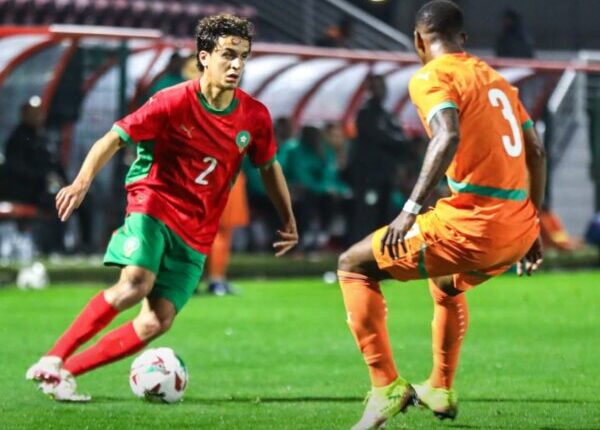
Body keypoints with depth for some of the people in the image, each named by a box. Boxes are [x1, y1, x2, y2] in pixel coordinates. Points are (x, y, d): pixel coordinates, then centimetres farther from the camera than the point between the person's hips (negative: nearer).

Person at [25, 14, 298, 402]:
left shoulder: (255, 117, 0)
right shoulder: (174, 103, -12)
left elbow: (269, 167, 18)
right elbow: (113, 139, -11)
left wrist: (289, 220, 22)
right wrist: (83, 181, -27)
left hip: (196, 233, 4)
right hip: (154, 206, -4)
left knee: (157, 322, -10)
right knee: (135, 284, -31)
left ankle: (66, 372, -4)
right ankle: (52, 361, -25)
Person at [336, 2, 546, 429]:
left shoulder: (431, 78, -4)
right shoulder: (495, 78, 19)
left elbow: (449, 136, -23)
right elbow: (536, 152, 21)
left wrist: (411, 209, -28)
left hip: (473, 224, -8)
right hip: (519, 228, 8)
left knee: (354, 267, 7)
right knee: (447, 283, 39)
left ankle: (387, 386, -2)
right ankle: (440, 390, 44)